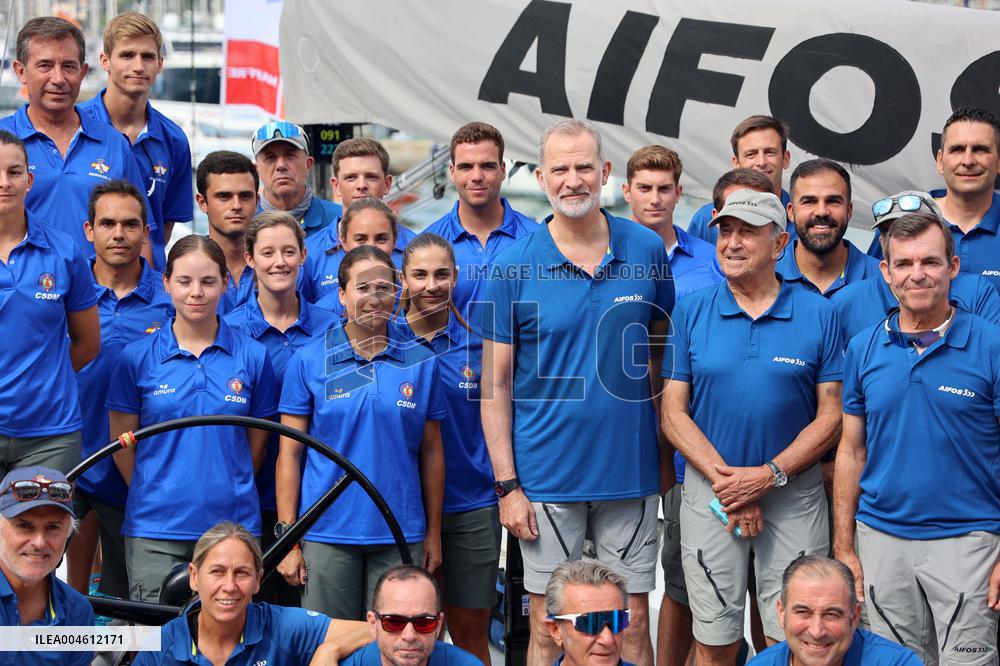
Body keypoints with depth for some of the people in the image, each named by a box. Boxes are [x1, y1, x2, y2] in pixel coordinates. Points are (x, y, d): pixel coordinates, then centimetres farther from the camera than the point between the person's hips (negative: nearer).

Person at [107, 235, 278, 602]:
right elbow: (122, 444, 6)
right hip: (155, 531, -1)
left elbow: (257, 443, 10)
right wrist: (159, 494, 4)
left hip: (233, 525, 1)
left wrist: (223, 490, 5)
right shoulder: (136, 357, 2)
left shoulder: (252, 356, 4)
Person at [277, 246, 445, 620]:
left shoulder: (421, 363, 6)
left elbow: (431, 452, 10)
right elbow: (289, 453, 1)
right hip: (327, 533, -1)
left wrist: (434, 533, 8)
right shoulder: (308, 361, 1)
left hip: (401, 535, 2)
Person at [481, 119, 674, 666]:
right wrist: (507, 485, -8)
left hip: (631, 475, 2)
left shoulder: (647, 251, 1)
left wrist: (668, 455, 6)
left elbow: (663, 357, 10)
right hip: (546, 478, -1)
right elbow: (495, 383, -3)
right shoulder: (513, 267, -4)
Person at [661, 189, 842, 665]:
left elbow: (830, 415, -2)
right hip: (709, 494, 1)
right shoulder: (691, 312, 1)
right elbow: (673, 413, -1)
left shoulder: (818, 315, 0)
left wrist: (769, 475, -14)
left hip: (794, 495, -1)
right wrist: (727, 480, -12)